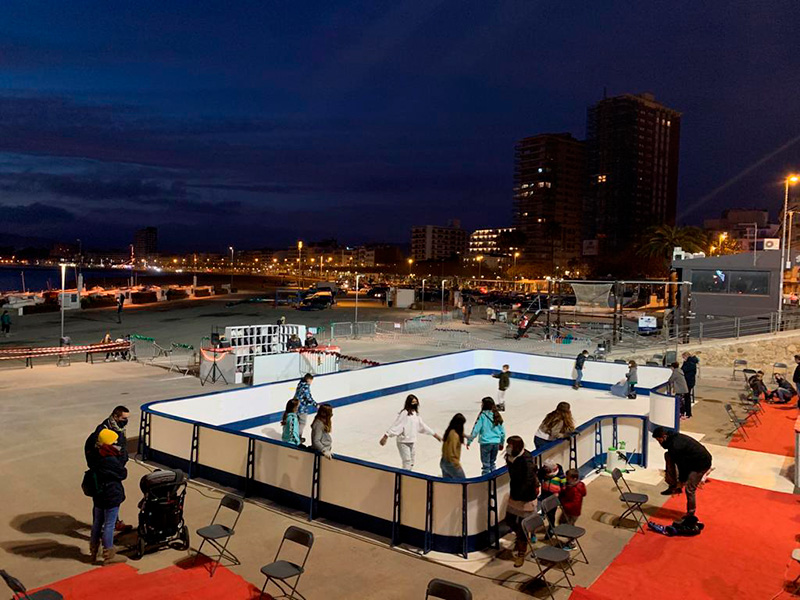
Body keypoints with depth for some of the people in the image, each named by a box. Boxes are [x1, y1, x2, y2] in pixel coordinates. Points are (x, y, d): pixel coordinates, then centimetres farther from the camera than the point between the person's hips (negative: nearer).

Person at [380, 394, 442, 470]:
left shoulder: (415, 414, 7)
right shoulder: (404, 413, -16)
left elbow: (422, 426, 18)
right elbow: (396, 425, -20)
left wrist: (434, 434, 22)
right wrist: (386, 436, -27)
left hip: (413, 442, 8)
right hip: (403, 442, -8)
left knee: (411, 464, 14)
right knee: (407, 462, -10)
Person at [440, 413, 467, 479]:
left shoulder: (449, 431, 4)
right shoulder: (454, 435, -23)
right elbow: (452, 452, -25)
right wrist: (457, 464, -17)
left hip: (443, 462, 9)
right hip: (451, 464, -9)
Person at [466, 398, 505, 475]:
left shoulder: (482, 416, -11)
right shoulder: (497, 416, 4)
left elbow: (475, 430, -11)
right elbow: (502, 431, 9)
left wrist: (469, 441, -2)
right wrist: (501, 443, 22)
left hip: (485, 443, -5)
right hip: (496, 443, 5)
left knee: (485, 464, 4)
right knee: (492, 463, 21)